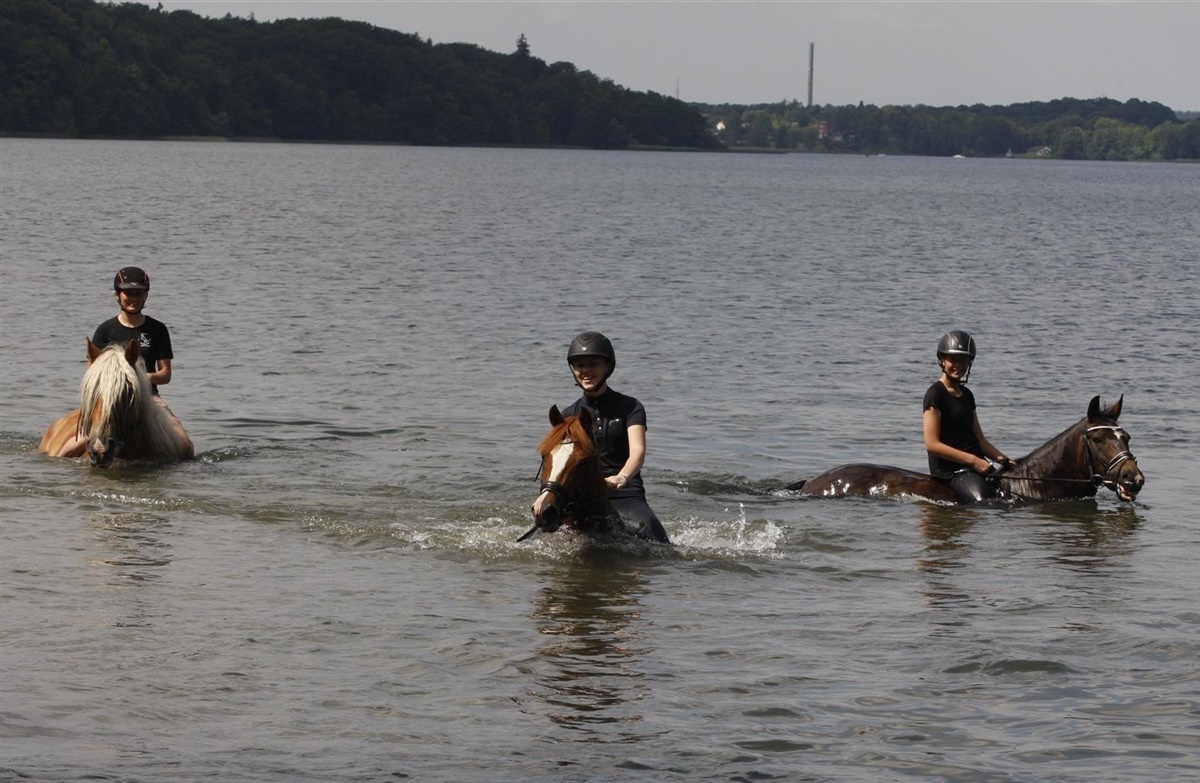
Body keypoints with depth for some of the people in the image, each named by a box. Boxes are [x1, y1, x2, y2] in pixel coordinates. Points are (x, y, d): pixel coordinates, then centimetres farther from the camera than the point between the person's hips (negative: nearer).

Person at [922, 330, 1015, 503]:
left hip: (976, 464, 9)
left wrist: (1003, 459, 4)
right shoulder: (936, 394, -8)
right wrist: (972, 460, -17)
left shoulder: (966, 395, 18)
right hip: (950, 468, -9)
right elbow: (932, 445, -15)